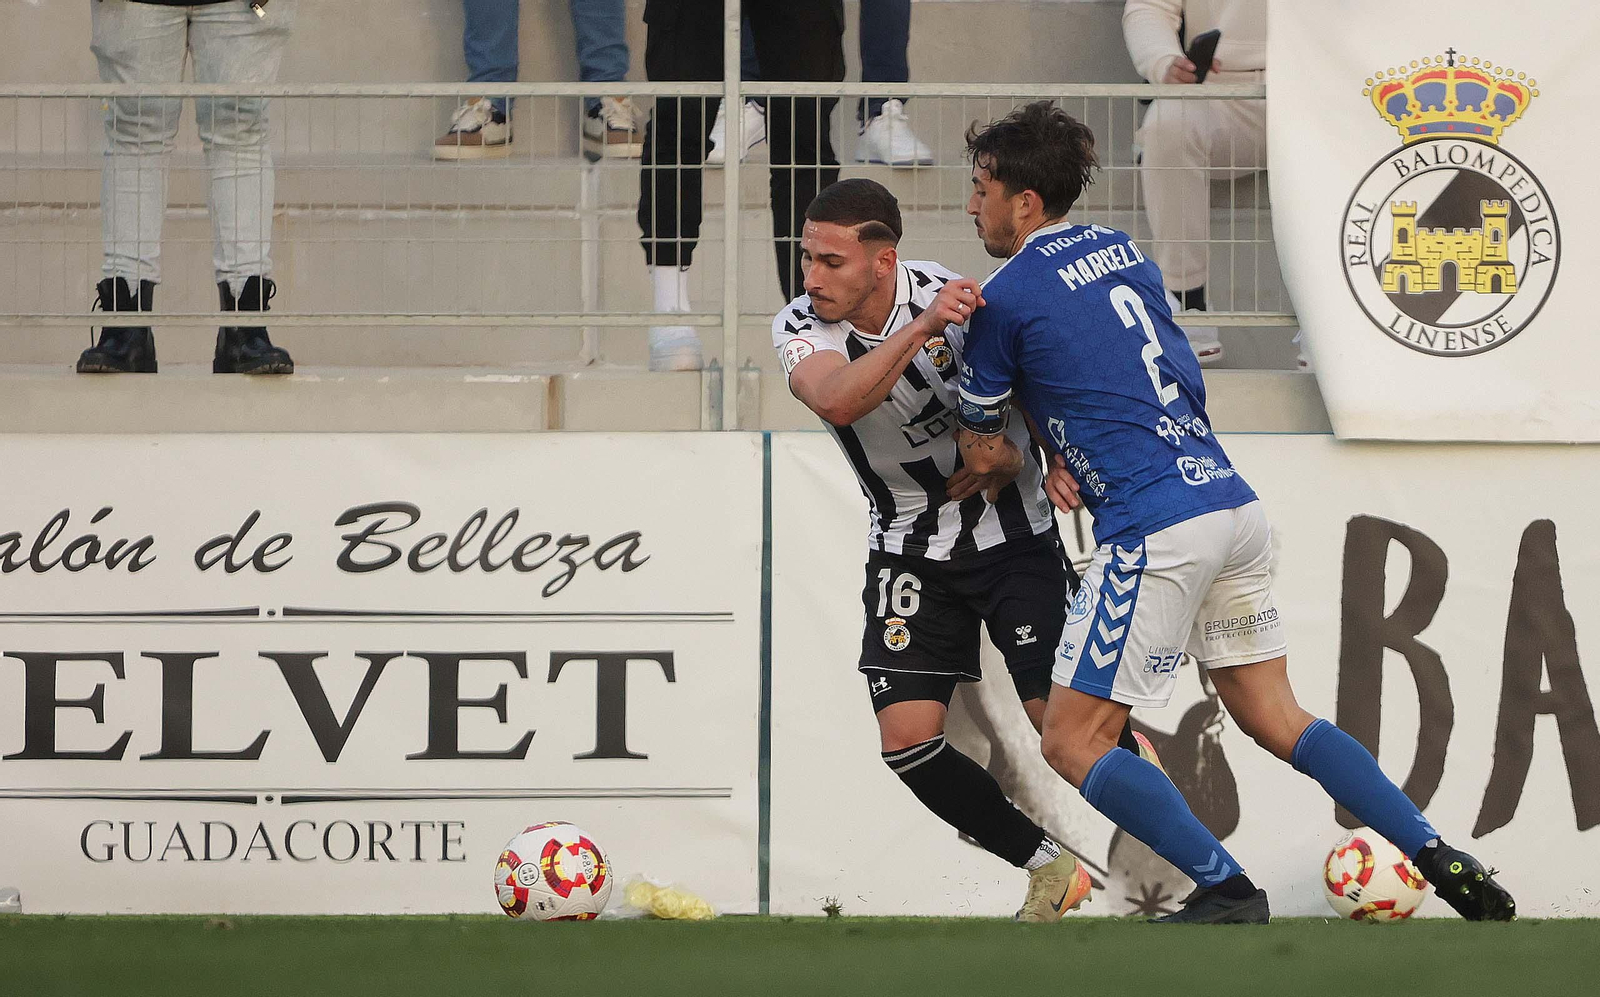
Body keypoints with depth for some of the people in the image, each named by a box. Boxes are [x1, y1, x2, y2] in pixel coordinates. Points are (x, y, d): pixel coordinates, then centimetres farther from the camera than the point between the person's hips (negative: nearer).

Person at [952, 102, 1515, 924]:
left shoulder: (1006, 297, -5)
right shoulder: (1122, 252, 17)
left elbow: (983, 453, 6)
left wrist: (1026, 458, 27)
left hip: (1155, 531, -8)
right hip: (1234, 504, 8)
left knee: (1072, 741, 0)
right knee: (1274, 717, 15)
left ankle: (1226, 888, -7)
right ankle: (1439, 858, 8)